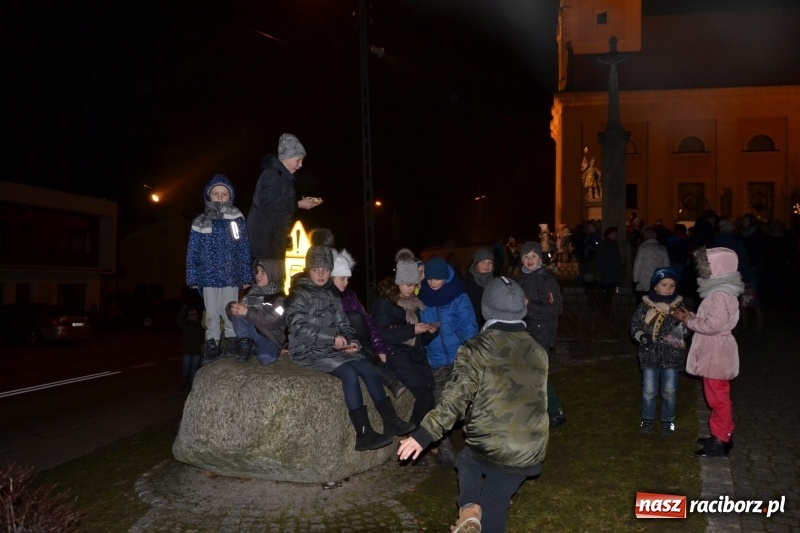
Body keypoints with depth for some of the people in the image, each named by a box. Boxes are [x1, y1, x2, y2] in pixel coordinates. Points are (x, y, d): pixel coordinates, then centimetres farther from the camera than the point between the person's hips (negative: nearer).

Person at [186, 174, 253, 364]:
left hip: (231, 277, -1)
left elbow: (245, 250, 4)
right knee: (212, 314, 7)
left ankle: (232, 343, 13)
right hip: (209, 277, 1)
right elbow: (192, 252, 7)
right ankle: (212, 345, 14)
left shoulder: (237, 220, 4)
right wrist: (193, 277, 1)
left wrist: (246, 276, 0)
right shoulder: (200, 222, 5)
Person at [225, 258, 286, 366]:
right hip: (252, 334, 4)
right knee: (238, 312, -19)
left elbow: (270, 320, -22)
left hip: (270, 338, -4)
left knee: (266, 359, -34)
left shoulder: (280, 299, -8)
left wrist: (247, 312, -26)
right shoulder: (252, 292, 9)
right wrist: (233, 308, -17)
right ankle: (244, 345, -11)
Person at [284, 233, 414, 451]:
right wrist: (333, 338, -25)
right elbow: (299, 327, -20)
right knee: (349, 374, -27)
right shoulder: (299, 295, -7)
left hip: (333, 349, 7)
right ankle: (364, 434, -27)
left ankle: (391, 421, -9)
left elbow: (343, 323, 16)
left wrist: (350, 341, -6)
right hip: (309, 352, -6)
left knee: (369, 369, -14)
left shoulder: (330, 294, 15)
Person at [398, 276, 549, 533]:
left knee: (467, 462, 28)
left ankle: (469, 509, 3)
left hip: (489, 444, -4)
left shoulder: (477, 349, -9)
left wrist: (425, 433, -14)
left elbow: (456, 396, -17)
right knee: (495, 501, 19)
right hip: (529, 450, 4)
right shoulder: (538, 351, 8)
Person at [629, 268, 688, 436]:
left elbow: (686, 329, 0)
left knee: (669, 391, 9)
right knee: (649, 390, 8)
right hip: (650, 353, 0)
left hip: (672, 354, 0)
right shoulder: (645, 304, -4)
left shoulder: (679, 305, -2)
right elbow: (634, 324, 1)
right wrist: (641, 336, -16)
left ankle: (668, 421, 27)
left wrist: (681, 329, -22)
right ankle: (647, 419, 27)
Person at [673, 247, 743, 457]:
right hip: (713, 353, 10)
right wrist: (692, 317, 4)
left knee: (718, 398, 0)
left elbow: (712, 325, -27)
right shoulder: (718, 291, 10)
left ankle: (720, 441, 10)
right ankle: (723, 435, 30)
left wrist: (688, 320, -15)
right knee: (719, 397, 19)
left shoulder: (721, 296, -22)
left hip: (717, 354, -10)